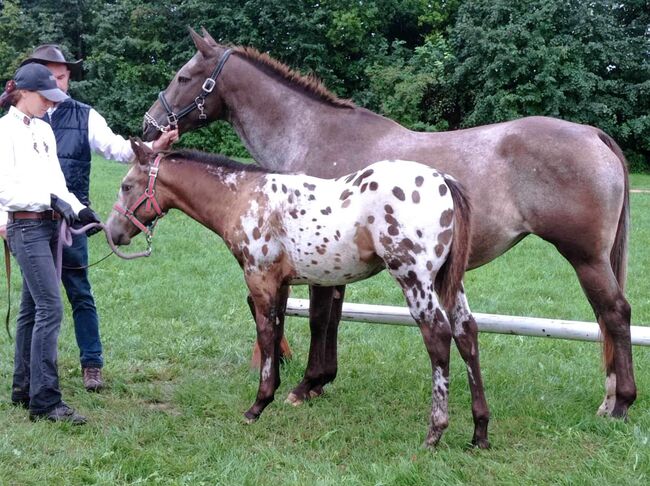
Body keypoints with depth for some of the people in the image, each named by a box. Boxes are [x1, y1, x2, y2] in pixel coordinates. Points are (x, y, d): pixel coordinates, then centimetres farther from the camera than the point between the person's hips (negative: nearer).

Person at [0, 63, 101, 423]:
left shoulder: (44, 130, 13)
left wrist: (78, 208, 1)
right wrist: (50, 199, -21)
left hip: (51, 225, 8)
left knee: (32, 308, 13)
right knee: (51, 308, -13)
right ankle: (45, 401, -11)